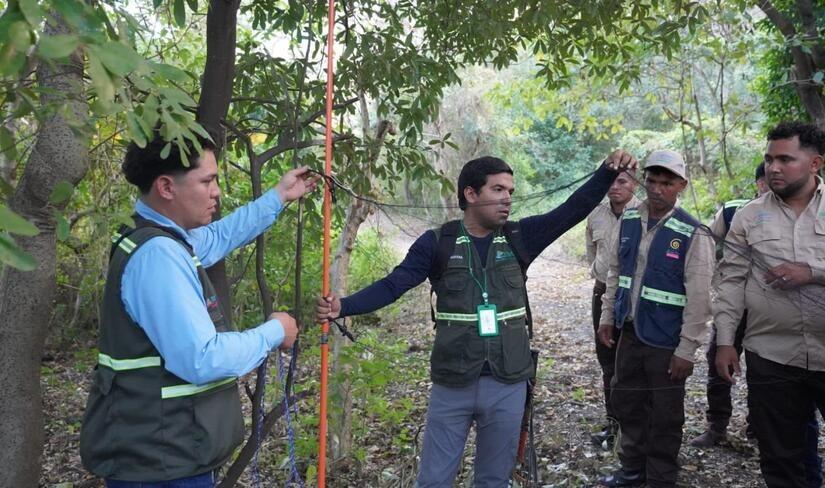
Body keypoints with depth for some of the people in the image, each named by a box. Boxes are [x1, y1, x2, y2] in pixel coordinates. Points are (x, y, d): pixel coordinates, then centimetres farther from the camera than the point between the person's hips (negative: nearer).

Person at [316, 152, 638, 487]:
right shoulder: (437, 243, -5)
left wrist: (609, 171, -16)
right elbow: (392, 285, -11)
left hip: (507, 384, 2)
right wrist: (343, 306, -25)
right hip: (452, 384, -2)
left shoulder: (518, 238, 2)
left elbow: (573, 210, -4)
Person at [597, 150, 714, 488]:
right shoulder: (628, 220, 1)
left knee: (665, 415, 9)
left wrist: (686, 350, -16)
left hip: (666, 340, -5)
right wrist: (607, 316, 11)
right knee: (625, 402, 18)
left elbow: (698, 298, -16)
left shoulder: (692, 234, -15)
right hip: (630, 331, 6)